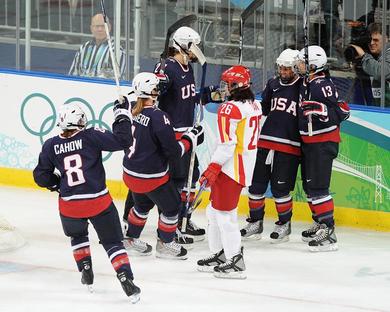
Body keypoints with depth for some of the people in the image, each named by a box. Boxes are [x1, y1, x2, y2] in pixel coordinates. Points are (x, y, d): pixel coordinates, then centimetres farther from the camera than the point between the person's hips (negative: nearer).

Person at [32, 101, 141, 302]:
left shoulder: (50, 146, 1)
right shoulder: (91, 136, -8)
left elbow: (41, 177, 7)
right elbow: (122, 141, -9)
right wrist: (122, 114, 2)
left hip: (69, 205, 2)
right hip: (99, 201, -2)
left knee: (77, 236, 33)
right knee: (112, 242, 6)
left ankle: (86, 272, 30)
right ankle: (127, 282, -8)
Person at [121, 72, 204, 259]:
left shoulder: (132, 110, -7)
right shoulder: (158, 117, -27)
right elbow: (174, 151, -22)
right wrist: (191, 138, -8)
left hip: (130, 172, 7)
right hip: (152, 177, -7)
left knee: (143, 204, 31)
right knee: (171, 207, 15)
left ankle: (131, 238, 44)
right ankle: (164, 245, 27)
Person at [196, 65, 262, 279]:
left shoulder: (230, 109, -19)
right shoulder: (255, 106, 10)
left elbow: (227, 143, -23)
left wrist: (213, 168, -17)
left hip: (231, 167, -10)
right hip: (246, 165, 10)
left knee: (224, 212, -5)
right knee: (215, 209, 19)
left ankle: (236, 262, -4)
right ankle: (220, 255, 26)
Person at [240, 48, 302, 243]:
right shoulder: (273, 84, 11)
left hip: (289, 147, -5)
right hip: (265, 142, 5)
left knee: (280, 188, -3)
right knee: (256, 183, 7)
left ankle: (284, 224, 16)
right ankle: (255, 223, 21)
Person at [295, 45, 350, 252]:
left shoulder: (323, 85, -18)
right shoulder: (306, 84, 12)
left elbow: (342, 112, -24)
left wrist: (320, 109, -32)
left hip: (323, 143, -10)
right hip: (309, 142, 10)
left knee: (317, 186, -15)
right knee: (308, 185, 17)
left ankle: (328, 231, -17)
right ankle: (320, 223, 30)